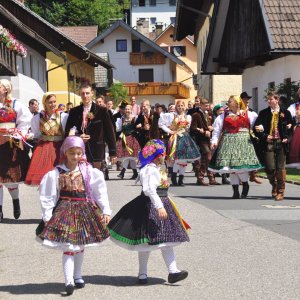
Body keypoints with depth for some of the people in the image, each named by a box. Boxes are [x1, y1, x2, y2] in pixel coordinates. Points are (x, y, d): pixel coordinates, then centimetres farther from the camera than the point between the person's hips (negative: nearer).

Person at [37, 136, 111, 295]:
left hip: (85, 210, 3)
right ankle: (69, 281, -11)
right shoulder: (56, 173, -7)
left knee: (80, 245, 14)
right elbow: (48, 196, -4)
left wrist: (106, 211, 0)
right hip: (65, 211, -3)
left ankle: (77, 276, 29)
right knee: (68, 247, -10)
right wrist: (47, 216, -8)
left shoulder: (88, 171, 0)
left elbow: (100, 192, 3)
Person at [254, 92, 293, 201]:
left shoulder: (285, 112, 5)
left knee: (280, 168, 0)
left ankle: (280, 191, 11)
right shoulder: (263, 113, 6)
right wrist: (264, 136, -10)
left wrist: (287, 138, -5)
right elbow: (256, 128, 4)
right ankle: (274, 186, 20)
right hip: (269, 143, 0)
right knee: (270, 168, -7)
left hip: (281, 143, 0)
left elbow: (292, 127, 10)